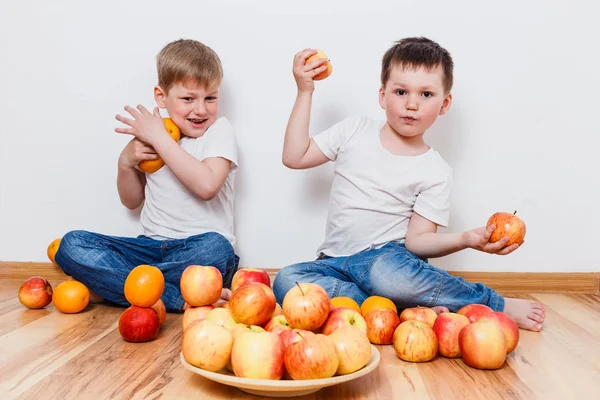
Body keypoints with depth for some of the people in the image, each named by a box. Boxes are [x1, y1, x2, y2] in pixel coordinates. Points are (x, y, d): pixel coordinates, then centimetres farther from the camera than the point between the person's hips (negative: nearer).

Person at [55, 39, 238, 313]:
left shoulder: (219, 130, -3)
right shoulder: (150, 134, 9)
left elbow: (207, 185, -24)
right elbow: (132, 201, 17)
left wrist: (159, 137, -17)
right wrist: (126, 162, -3)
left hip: (196, 249, -4)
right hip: (152, 246, 5)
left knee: (216, 249, -39)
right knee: (72, 244, -14)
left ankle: (110, 284, -18)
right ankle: (181, 298, -24)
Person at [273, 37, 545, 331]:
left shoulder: (435, 172, -1)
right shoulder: (355, 131, 6)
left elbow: (417, 239, -4)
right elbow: (294, 157, 4)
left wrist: (467, 239, -24)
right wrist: (305, 92, 1)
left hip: (388, 254, -3)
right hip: (336, 260, 3)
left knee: (388, 273, -41)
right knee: (286, 281, -29)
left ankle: (497, 306, -18)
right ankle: (404, 309, -29)